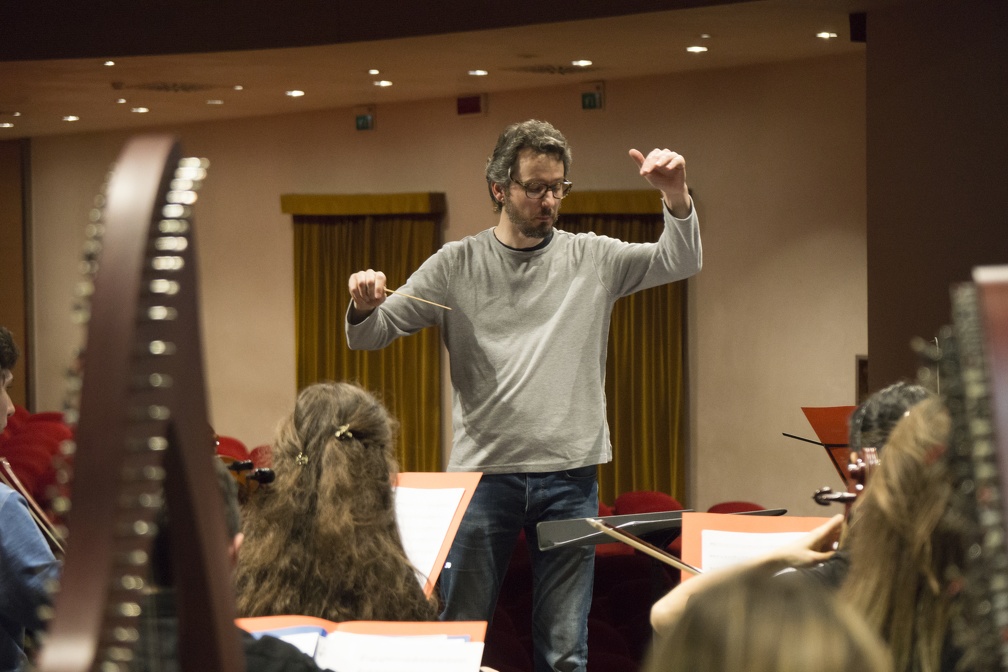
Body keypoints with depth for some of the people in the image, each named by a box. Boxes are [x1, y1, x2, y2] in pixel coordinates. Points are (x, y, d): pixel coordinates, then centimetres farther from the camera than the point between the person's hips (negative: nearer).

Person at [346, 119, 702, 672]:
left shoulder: (592, 259, 7)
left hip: (569, 475, 1)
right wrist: (364, 307, -20)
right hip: (482, 472, -1)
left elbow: (681, 263, -1)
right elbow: (371, 337, 3)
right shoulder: (457, 265, 4)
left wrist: (675, 197, -18)